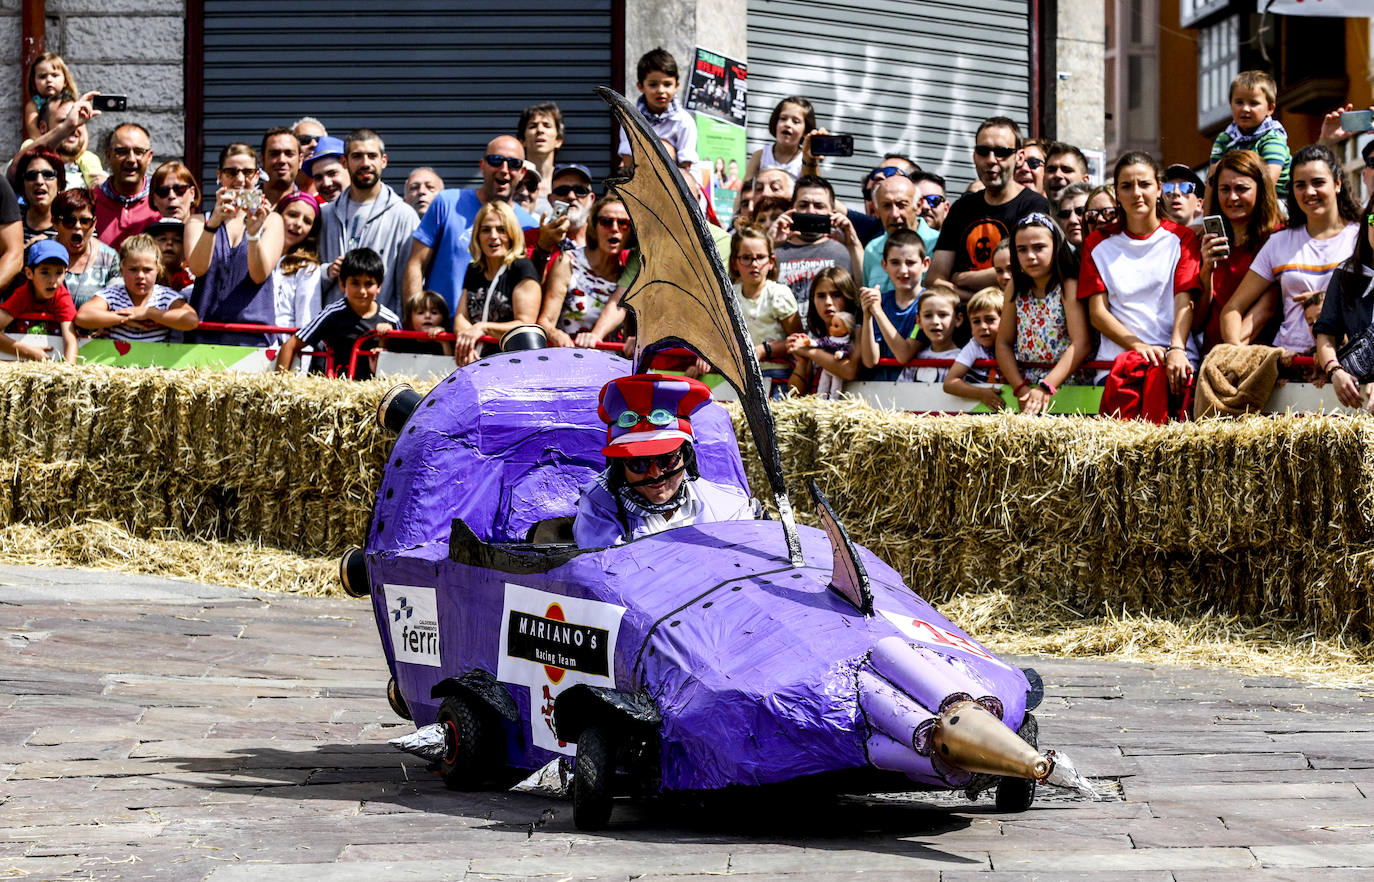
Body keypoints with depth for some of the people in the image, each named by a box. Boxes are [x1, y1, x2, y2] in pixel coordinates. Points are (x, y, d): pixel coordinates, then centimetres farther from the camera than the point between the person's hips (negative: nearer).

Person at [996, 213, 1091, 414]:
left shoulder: (1068, 286, -4)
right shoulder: (1016, 288, 12)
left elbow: (1081, 344, -14)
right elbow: (1003, 343, 9)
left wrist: (1046, 387, -22)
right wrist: (1020, 388, -8)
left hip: (1064, 382, -4)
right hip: (1022, 381, 4)